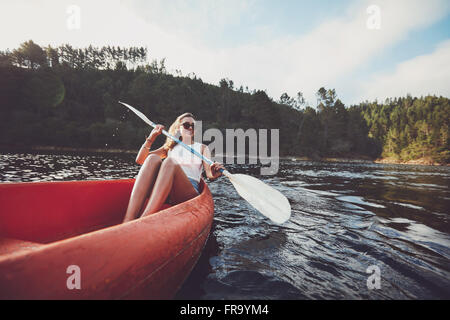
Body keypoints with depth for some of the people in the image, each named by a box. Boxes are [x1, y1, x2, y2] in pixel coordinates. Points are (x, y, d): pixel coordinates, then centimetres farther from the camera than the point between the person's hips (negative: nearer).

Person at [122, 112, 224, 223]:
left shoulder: (202, 148, 22)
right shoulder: (170, 147, 26)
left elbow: (209, 174, 5)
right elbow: (140, 160, 16)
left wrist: (214, 174, -19)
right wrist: (151, 137, 5)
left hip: (189, 192, -2)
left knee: (169, 162, -30)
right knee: (153, 158, -26)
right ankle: (128, 220, -41)